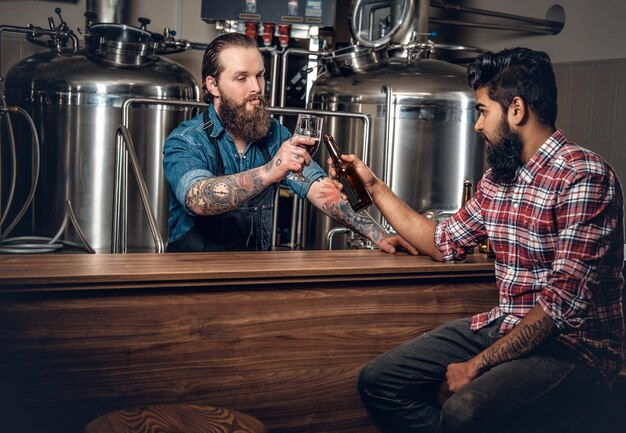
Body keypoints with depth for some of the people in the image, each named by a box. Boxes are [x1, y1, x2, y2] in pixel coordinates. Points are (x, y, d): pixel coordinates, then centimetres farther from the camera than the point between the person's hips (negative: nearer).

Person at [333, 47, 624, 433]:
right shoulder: (496, 180, 10)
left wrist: (477, 365, -21)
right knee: (378, 382, -3)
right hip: (503, 327, 8)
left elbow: (565, 302, -23)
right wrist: (374, 186, 22)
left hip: (575, 347, -8)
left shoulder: (584, 177, -17)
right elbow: (444, 242, 22)